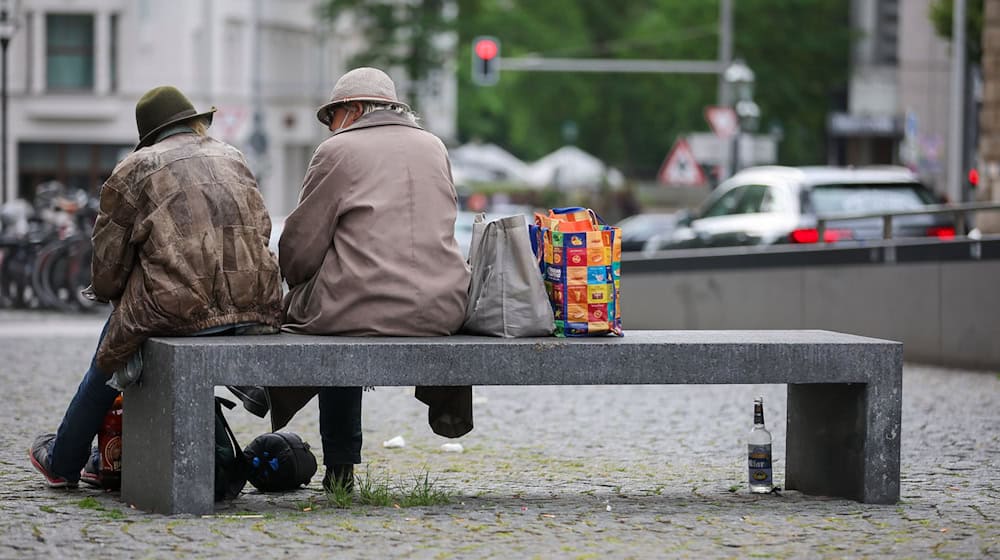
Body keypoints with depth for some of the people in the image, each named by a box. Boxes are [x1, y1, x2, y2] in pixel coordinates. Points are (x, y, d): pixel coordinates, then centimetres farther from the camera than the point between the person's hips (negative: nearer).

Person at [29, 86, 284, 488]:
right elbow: (260, 231, 19)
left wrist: (107, 292, 25)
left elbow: (109, 256, 5)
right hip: (256, 305, 6)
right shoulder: (234, 159, 17)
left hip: (178, 306, -5)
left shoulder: (135, 168, 3)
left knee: (113, 350, 24)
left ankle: (63, 461, 37)